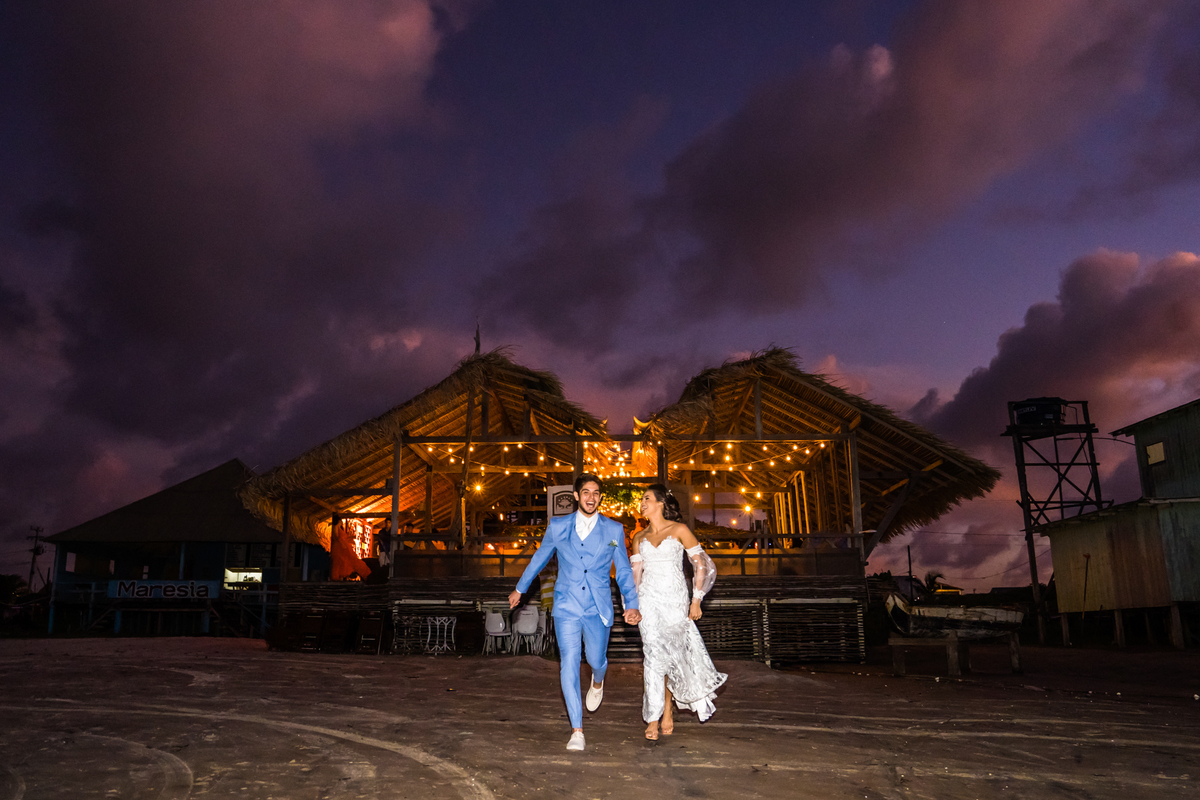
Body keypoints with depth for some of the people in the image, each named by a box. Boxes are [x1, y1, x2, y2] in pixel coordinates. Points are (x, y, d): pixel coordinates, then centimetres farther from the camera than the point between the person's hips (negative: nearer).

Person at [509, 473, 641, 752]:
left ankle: (597, 681, 49)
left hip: (598, 608, 1)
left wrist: (631, 604, -6)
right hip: (566, 606, 0)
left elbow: (624, 571, 5)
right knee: (569, 664, -7)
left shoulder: (614, 530, 1)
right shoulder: (558, 527, 2)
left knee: (596, 660, 9)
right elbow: (539, 558, 16)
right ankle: (577, 730, 1)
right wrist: (520, 589, 24)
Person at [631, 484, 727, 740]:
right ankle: (655, 718, -1)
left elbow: (702, 565, 0)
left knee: (670, 656, 4)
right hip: (649, 600, 2)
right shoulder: (639, 538, 11)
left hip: (675, 599, -2)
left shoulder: (679, 530, -1)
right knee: (655, 655, -8)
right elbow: (635, 574, 11)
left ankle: (665, 713, 23)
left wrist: (696, 600, -3)